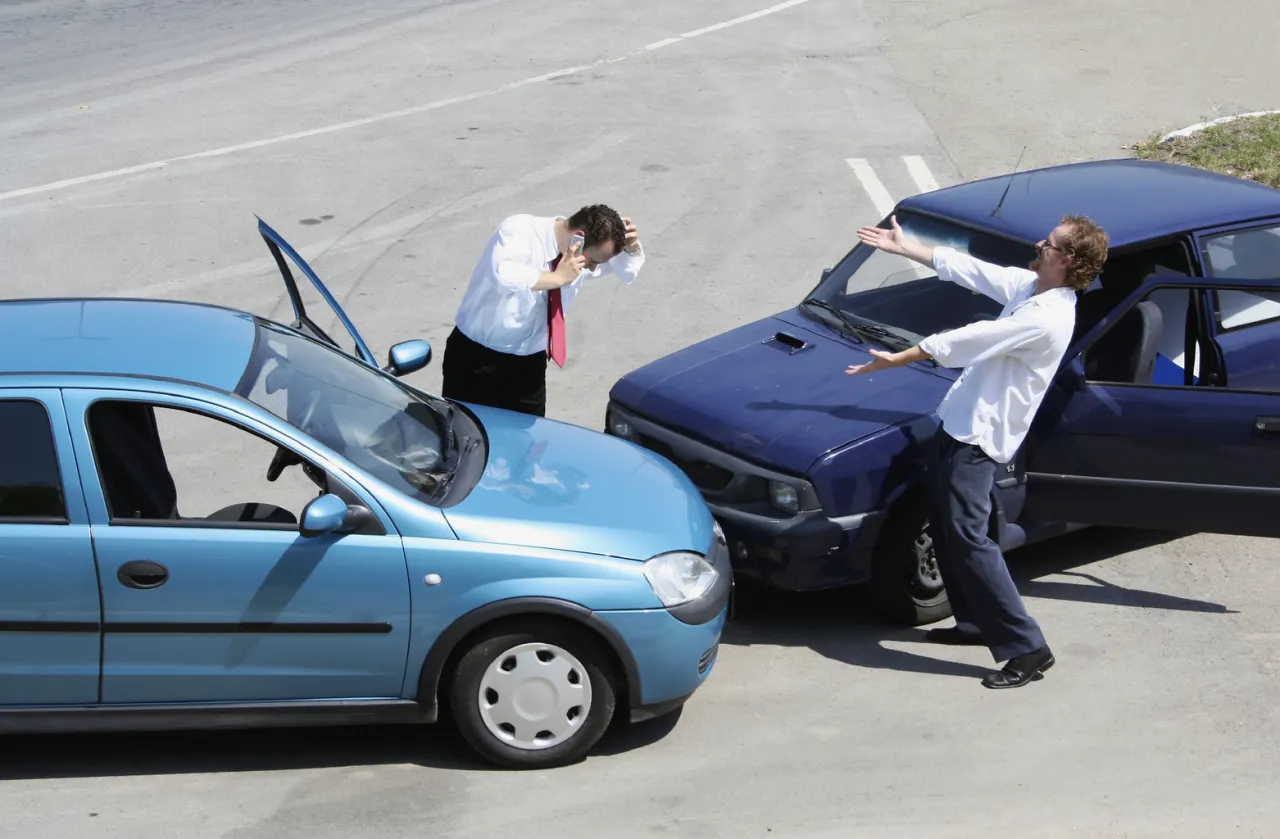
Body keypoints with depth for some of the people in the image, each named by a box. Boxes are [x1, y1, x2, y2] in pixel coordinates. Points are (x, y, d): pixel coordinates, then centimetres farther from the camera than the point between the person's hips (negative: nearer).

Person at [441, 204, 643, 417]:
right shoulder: (520, 230, -22)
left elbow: (628, 270, 13)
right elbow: (503, 275, -43)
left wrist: (631, 246, -8)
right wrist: (557, 277, -35)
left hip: (529, 364, 5)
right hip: (478, 358, -5)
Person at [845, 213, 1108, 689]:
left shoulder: (1046, 319, -24)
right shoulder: (1028, 286, 5)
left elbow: (966, 341, -22)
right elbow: (965, 268, 16)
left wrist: (895, 360, -16)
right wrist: (903, 248, 20)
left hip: (979, 436, -10)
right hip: (960, 422, 10)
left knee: (967, 538, -13)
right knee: (944, 528, 19)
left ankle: (1027, 648, -9)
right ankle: (975, 622, 31)